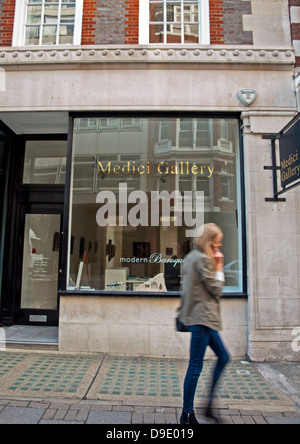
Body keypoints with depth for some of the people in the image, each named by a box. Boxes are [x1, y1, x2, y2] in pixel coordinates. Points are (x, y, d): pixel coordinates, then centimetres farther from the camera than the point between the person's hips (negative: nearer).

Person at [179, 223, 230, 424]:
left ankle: (210, 405, 25)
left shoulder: (192, 257, 15)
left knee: (223, 357, 18)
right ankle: (187, 414, 11)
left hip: (203, 318, 11)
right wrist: (219, 267, -4)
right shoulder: (203, 259, -16)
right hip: (202, 318, -11)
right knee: (196, 366, -2)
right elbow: (216, 289, -11)